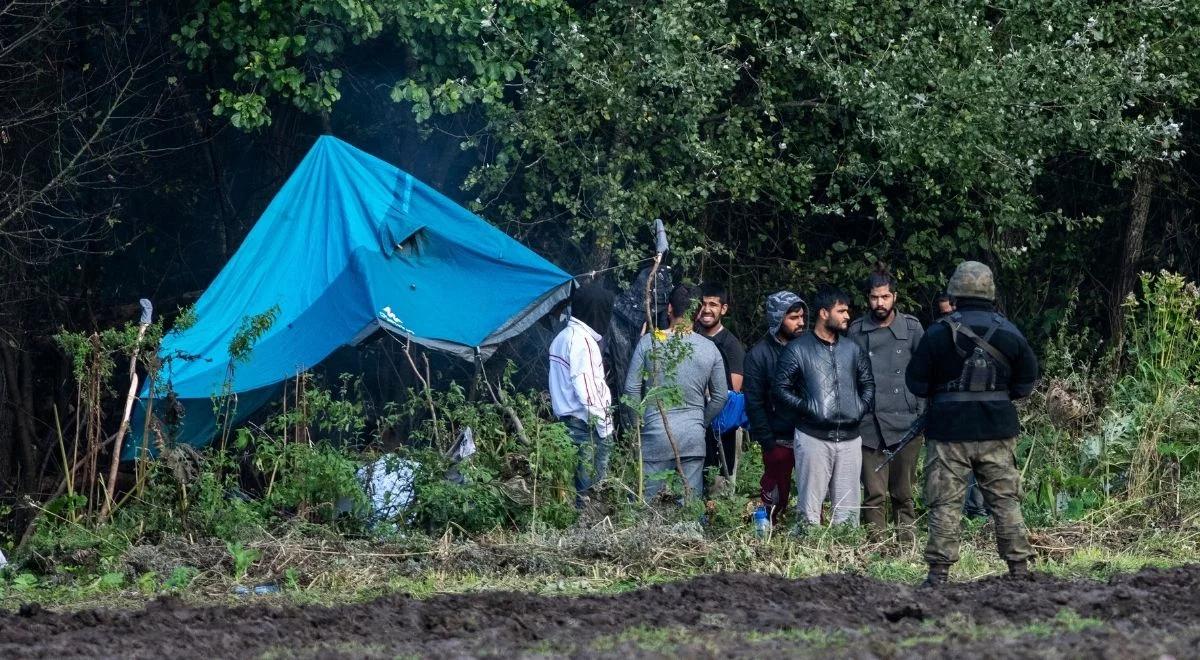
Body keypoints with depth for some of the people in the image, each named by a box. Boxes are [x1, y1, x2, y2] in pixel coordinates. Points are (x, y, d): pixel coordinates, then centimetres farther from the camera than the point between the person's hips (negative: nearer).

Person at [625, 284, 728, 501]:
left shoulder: (649, 342, -6)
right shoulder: (710, 349, 1)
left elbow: (631, 391, -3)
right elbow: (720, 397, 8)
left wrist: (639, 423, 10)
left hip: (656, 433, -2)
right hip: (694, 437, 2)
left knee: (648, 499, 2)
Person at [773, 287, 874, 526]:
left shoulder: (852, 349, 16)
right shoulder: (798, 350, 1)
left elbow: (868, 384, 23)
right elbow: (780, 389, -2)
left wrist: (862, 408, 5)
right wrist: (806, 408, -12)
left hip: (850, 438, 5)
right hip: (813, 438, -5)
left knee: (848, 507, 5)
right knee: (809, 508, -5)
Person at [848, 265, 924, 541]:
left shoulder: (912, 328, 4)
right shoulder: (857, 331, 5)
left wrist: (922, 413, 1)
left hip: (906, 423, 0)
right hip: (869, 425, 0)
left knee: (903, 491, 5)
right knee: (874, 492, -4)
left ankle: (906, 536, 11)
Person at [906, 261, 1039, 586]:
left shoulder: (938, 333, -7)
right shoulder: (1009, 332, 0)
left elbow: (917, 384, -2)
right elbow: (1027, 381, 8)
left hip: (949, 429, -2)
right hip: (997, 431, 2)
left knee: (946, 502, 2)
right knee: (1005, 499, 10)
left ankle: (939, 570, -1)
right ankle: (1019, 566, 11)